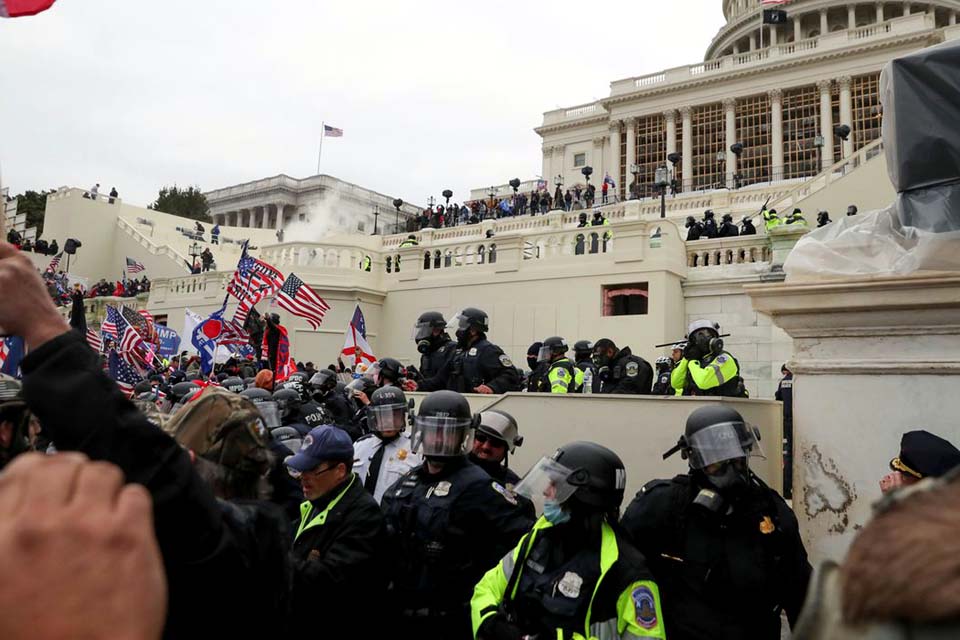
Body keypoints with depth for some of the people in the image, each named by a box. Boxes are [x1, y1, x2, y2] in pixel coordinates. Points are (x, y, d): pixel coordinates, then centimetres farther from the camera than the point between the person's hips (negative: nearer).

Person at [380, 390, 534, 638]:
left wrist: (475, 578, -20)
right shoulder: (409, 480, 7)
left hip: (443, 620, -6)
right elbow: (385, 539, 18)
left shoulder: (475, 484, -16)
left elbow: (522, 534, -23)